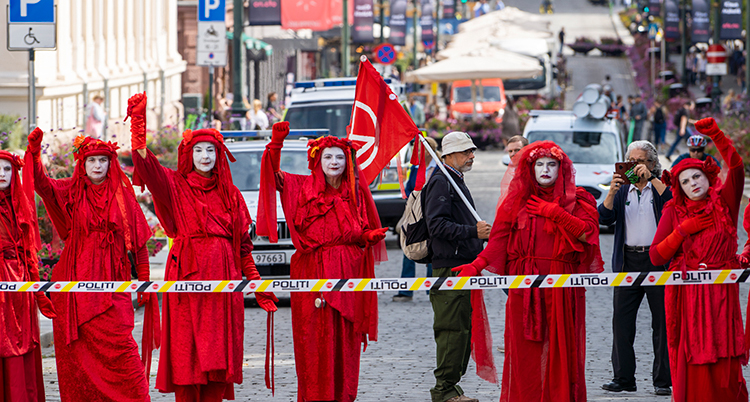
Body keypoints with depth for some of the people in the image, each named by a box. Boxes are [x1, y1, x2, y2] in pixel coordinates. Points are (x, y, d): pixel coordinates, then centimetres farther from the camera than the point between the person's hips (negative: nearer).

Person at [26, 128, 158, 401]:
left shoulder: (122, 194, 6)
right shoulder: (71, 192, 7)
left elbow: (139, 240, 9)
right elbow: (41, 183, -11)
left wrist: (144, 279, 5)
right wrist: (34, 152, -27)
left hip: (112, 282, -1)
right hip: (76, 281, 1)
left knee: (118, 344, -10)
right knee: (79, 349, -1)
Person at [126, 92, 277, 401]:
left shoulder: (229, 194, 16)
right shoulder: (175, 185, 6)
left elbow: (243, 245, 18)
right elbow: (146, 165, -13)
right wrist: (138, 123, -28)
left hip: (223, 278, 3)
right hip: (187, 275, -3)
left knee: (219, 356, -1)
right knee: (188, 352, -6)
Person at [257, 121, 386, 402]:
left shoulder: (355, 192, 12)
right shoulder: (304, 186, 7)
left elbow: (362, 232, 17)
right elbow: (275, 176, -7)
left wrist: (371, 235, -6)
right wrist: (277, 144, -22)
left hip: (347, 273, 2)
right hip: (312, 271, -1)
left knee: (344, 336, 0)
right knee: (314, 336, -4)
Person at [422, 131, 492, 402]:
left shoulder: (457, 182, 22)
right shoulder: (440, 182, -10)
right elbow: (437, 225, -21)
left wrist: (482, 234, 19)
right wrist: (473, 231, -23)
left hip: (464, 266, 10)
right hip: (449, 267, -10)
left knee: (463, 329, 11)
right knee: (453, 329, -11)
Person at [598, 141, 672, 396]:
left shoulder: (661, 186, 5)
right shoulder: (623, 189, 14)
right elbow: (604, 218, 2)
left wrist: (650, 178, -18)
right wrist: (612, 191, -12)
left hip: (658, 261, -3)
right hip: (628, 261, 3)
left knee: (662, 322, -1)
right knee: (621, 320, -1)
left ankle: (662, 380, 4)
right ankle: (623, 378, 6)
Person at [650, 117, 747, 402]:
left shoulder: (724, 202, 6)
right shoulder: (674, 212, 8)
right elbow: (656, 256, 3)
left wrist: (716, 136, -22)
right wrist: (683, 230, -7)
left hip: (721, 293, -1)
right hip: (686, 297, 1)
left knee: (724, 365, -7)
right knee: (691, 367, -5)